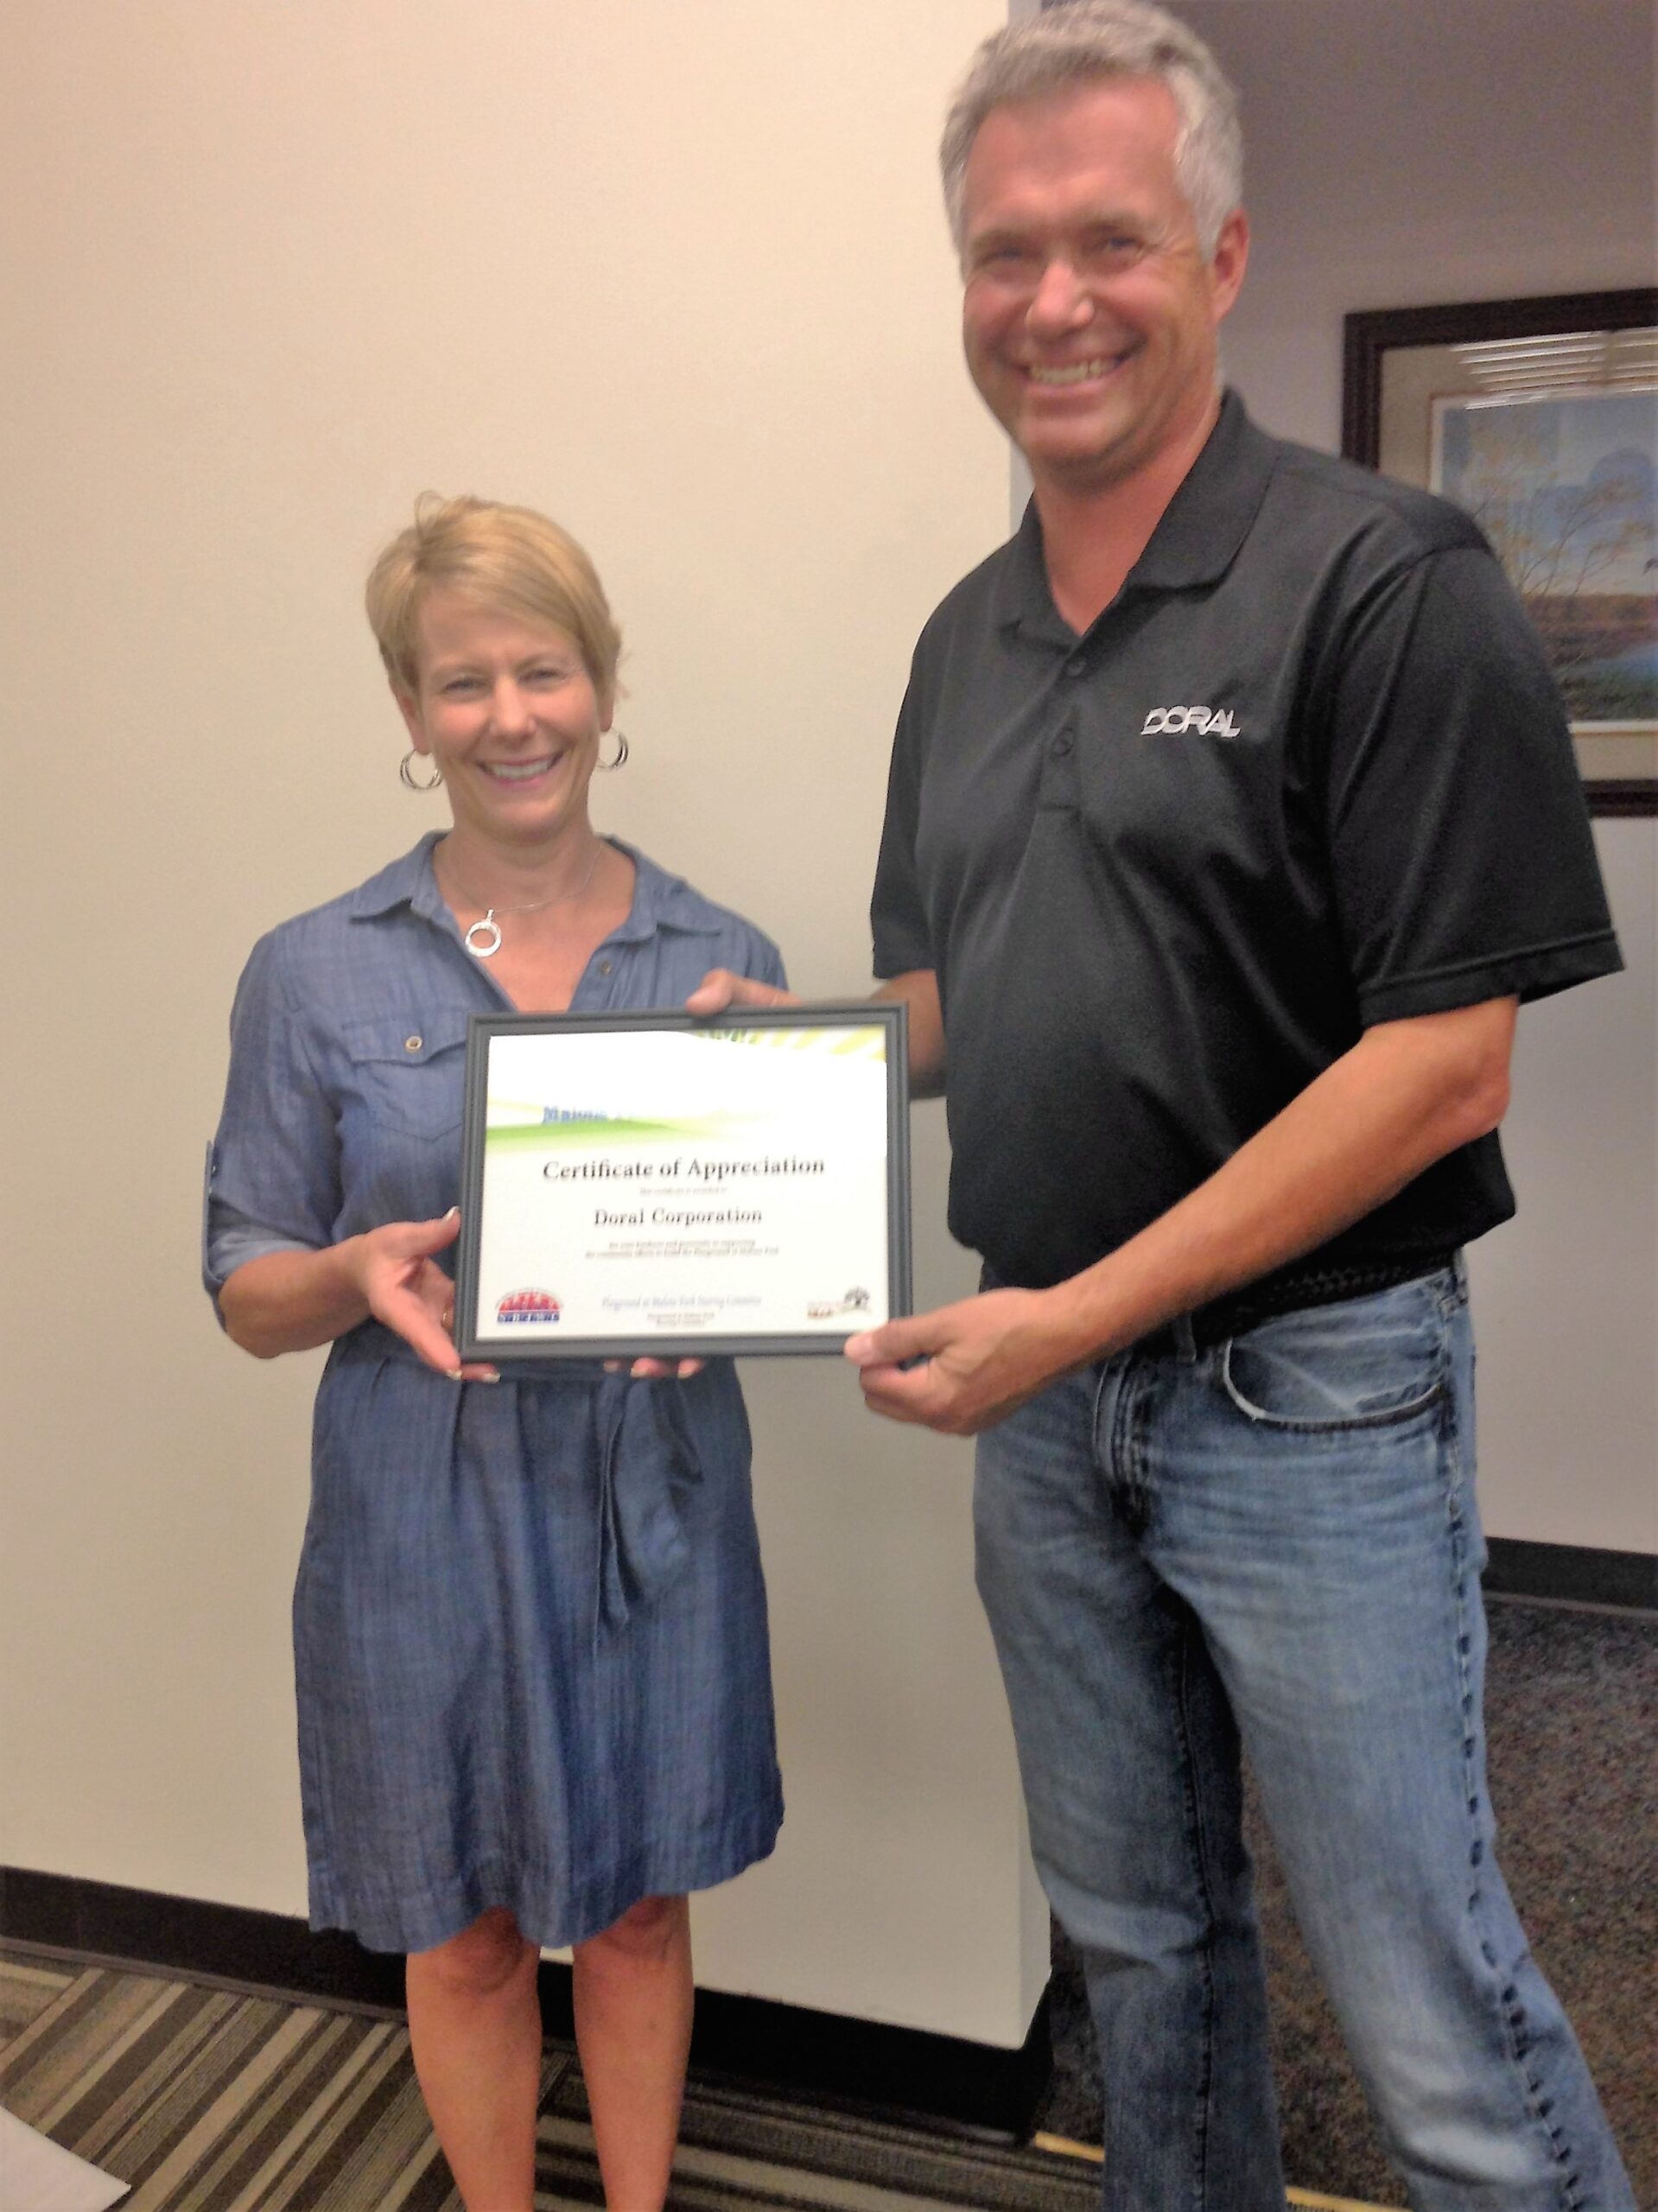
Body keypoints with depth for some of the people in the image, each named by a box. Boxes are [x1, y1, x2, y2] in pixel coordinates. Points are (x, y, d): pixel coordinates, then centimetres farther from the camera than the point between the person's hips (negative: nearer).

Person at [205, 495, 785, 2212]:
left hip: (656, 1498, 1)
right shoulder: (315, 976, -5)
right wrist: (363, 1276, -21)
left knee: (639, 1905, 20)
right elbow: (248, 1289, 0)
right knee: (465, 1932, 17)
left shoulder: (724, 958, -1)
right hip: (426, 1509, -1)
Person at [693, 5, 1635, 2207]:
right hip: (1044, 1395, 6)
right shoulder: (966, 639, 10)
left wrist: (1086, 1315, -19)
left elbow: (1443, 1063, -17)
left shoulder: (1382, 581, -12)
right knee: (1139, 1935, 22)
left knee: (1427, 2008, 7)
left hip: (1309, 1394, -6)